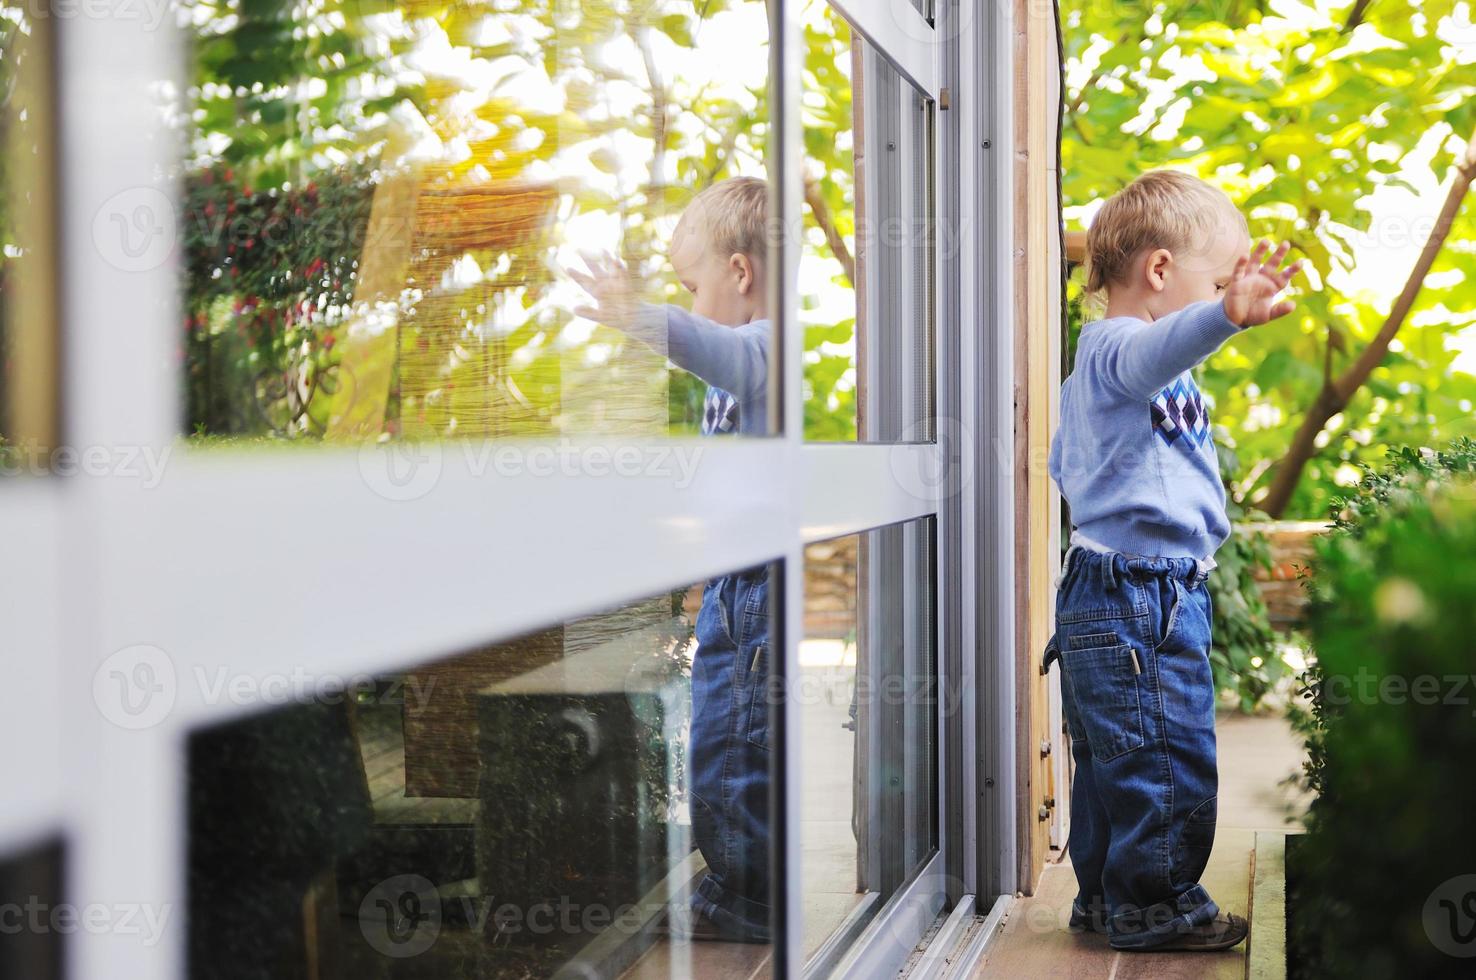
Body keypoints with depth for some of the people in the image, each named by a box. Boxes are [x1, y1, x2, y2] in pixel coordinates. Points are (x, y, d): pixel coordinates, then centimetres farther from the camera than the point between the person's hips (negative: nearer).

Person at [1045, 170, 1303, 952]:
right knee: (1169, 756, -5)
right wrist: (1227, 315, -57)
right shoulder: (1116, 350, -15)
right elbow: (1155, 352, -41)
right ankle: (1152, 905, 3)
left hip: (1102, 591, 11)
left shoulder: (1091, 367, 20)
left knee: (1112, 761, 17)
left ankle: (1105, 897, 26)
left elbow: (1064, 465, 34)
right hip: (1140, 598, -11)